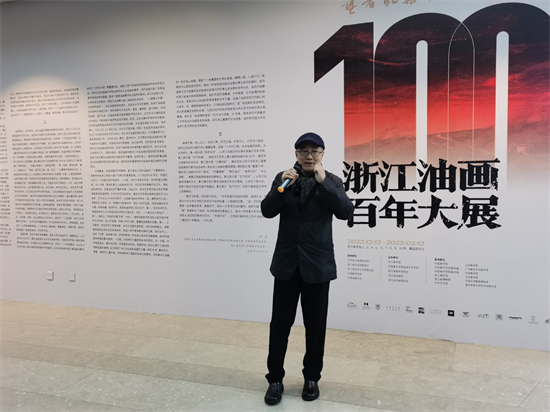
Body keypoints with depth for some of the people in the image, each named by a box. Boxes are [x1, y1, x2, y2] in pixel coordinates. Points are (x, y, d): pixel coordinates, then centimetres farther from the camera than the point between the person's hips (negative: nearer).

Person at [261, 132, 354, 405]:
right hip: (287, 262, 1)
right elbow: (267, 211, -6)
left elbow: (346, 212, -15)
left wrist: (323, 182, -22)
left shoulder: (332, 181, 1)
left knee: (315, 325, 9)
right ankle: (275, 379, 19)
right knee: (280, 323, 4)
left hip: (317, 264, -1)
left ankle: (312, 378, 27)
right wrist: (282, 186, -21)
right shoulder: (283, 178, 4)